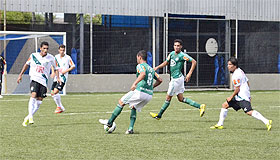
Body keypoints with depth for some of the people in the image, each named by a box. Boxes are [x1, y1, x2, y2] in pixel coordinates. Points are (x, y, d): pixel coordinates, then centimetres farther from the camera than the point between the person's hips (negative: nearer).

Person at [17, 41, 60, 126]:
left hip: (43, 81, 2)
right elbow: (27, 64, 19)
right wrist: (20, 75, 18)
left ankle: (27, 118, 11)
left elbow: (55, 68, 14)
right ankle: (30, 116, -25)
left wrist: (58, 78, -1)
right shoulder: (33, 56, 2)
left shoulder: (51, 58, 1)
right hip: (34, 78, -2)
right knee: (33, 96, -25)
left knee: (39, 102, -2)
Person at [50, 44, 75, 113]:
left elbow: (73, 66, 2)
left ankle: (59, 107, -4)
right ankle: (61, 108, 14)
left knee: (55, 92, -20)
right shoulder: (56, 57, 8)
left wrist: (66, 71, -12)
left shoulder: (68, 58, -5)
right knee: (52, 93, 2)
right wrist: (53, 72, 2)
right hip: (56, 77, 6)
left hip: (63, 77, -6)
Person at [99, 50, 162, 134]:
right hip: (149, 94, 7)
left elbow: (143, 74, -23)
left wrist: (135, 83, -32)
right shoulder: (151, 69, 22)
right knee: (134, 108, 23)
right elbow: (159, 80, 24)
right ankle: (131, 129, 6)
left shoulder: (140, 66, -1)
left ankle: (110, 123, 8)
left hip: (140, 91, -7)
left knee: (121, 102, 7)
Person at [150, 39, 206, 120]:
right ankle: (200, 106, 14)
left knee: (168, 98, 4)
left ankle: (159, 115, 17)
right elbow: (166, 62, 20)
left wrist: (189, 73, -20)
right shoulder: (172, 54, 9)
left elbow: (194, 62, -16)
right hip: (174, 78, 9)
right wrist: (157, 67, 7)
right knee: (181, 99, 13)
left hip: (177, 79, -9)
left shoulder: (182, 55, -15)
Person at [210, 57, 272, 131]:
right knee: (225, 105, 14)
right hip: (239, 97, 11)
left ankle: (267, 122, -27)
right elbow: (247, 82, 20)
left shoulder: (236, 75, -15)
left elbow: (237, 88, -17)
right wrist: (248, 96, 23)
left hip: (242, 97, -11)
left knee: (249, 112, -22)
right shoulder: (240, 71, 16)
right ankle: (220, 124, 19)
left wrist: (231, 97, -6)